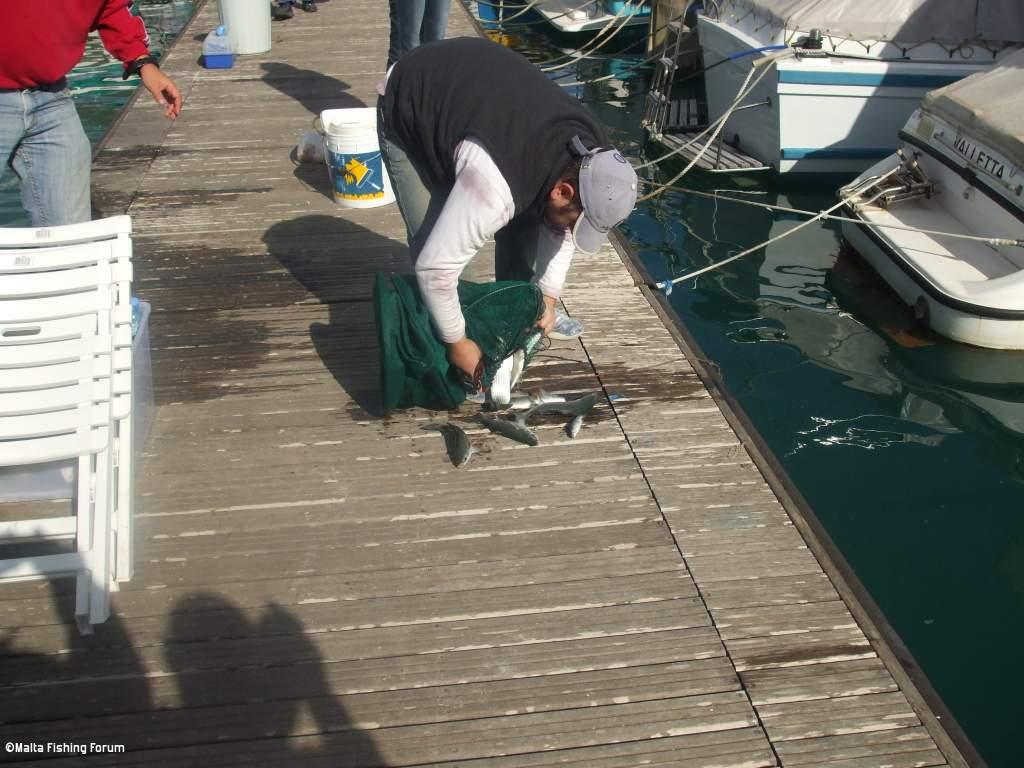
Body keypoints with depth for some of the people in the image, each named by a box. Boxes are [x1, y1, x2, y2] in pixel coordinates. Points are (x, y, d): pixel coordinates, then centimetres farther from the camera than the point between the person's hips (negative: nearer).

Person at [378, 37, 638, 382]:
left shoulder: (588, 149, -17)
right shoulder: (496, 184, -42)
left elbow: (558, 224, 1)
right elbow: (435, 266, -36)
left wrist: (548, 295, -5)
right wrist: (457, 343, -24)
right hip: (408, 111, -7)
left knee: (523, 220, 2)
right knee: (430, 243, -16)